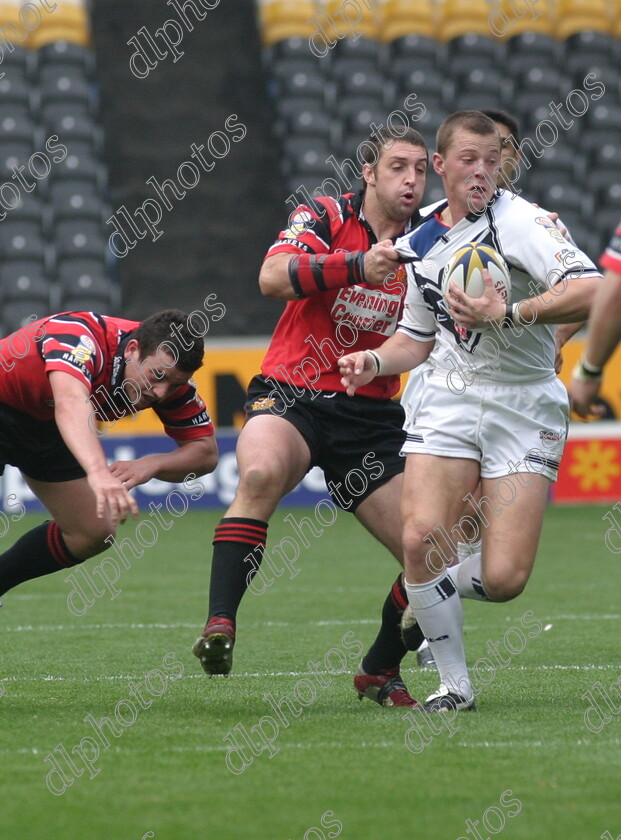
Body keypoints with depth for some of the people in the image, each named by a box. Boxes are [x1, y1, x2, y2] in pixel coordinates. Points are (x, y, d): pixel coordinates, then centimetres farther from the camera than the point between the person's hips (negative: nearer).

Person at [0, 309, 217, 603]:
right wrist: (98, 472, -75)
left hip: (44, 424, 7)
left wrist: (151, 465, -37)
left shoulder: (171, 375, -19)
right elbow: (71, 403, -58)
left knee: (95, 532, 2)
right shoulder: (81, 338, -39)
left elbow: (206, 451, -15)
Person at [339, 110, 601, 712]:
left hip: (525, 407, -4)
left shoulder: (518, 219, -12)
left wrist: (508, 312, -32)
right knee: (421, 538, -18)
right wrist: (375, 361, 3)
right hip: (451, 397, 4)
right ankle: (454, 683, 1)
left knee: (503, 579, -12)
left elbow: (590, 292, -26)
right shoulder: (419, 244, 9)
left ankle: (434, 592, 25)